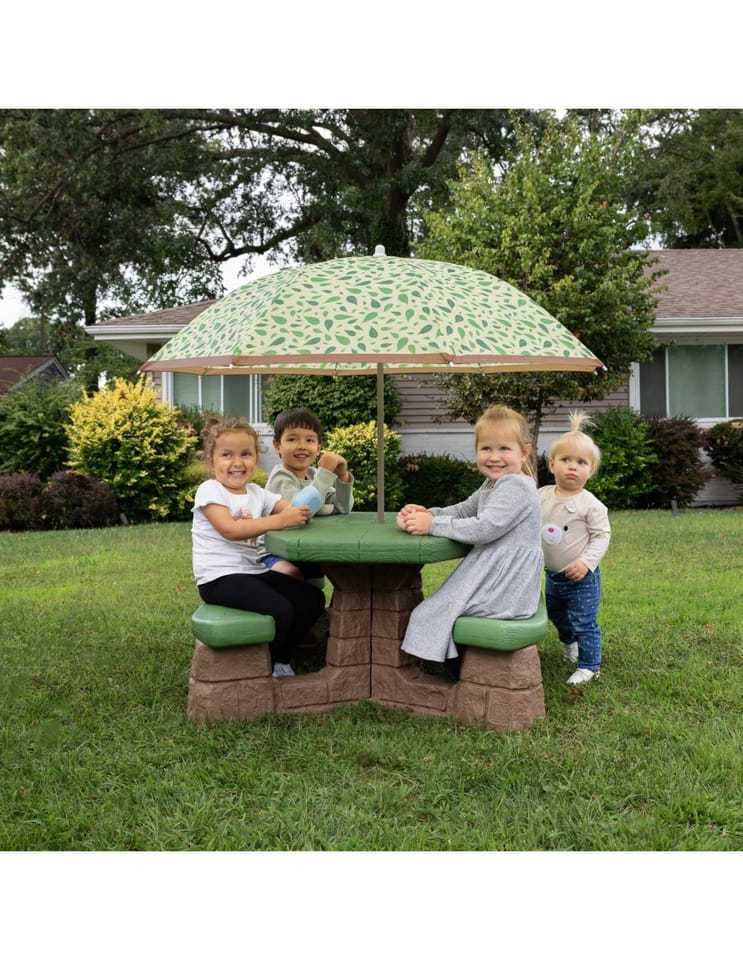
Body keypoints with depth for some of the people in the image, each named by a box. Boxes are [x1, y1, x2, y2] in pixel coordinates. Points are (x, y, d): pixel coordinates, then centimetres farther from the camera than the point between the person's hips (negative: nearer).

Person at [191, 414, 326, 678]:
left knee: (313, 599, 0)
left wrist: (304, 510, -23)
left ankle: (279, 660, 13)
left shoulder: (257, 493, 14)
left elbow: (291, 508, 2)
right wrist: (279, 520, -30)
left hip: (254, 571, 8)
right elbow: (230, 529, -24)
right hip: (220, 577, -8)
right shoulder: (209, 491, -9)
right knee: (280, 610, -27)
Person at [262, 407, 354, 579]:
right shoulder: (280, 477, -13)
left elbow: (343, 509, 6)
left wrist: (342, 476, -9)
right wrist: (325, 473, -26)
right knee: (292, 573, -36)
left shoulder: (314, 474, 10)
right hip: (276, 552, -7)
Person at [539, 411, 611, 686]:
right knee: (556, 614, 27)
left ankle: (588, 665, 17)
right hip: (552, 574, 6)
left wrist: (586, 562, -24)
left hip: (581, 577, -6)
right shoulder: (542, 496, -4)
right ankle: (569, 642, 55)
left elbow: (602, 535, -15)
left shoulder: (590, 504, -18)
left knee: (584, 622, 1)